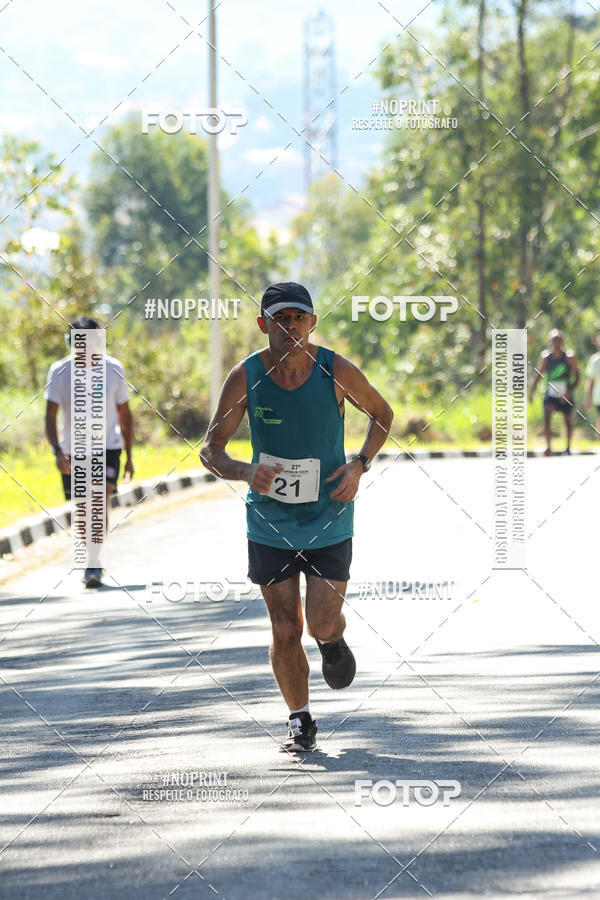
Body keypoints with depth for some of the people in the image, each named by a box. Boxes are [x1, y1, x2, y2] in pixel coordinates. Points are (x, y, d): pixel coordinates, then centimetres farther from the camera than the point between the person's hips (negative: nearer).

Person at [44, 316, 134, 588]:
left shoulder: (113, 369, -4)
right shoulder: (59, 371, -8)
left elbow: (125, 415, 7)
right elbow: (50, 416, -11)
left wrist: (129, 456, 9)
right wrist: (57, 451, -25)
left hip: (107, 446, -1)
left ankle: (93, 566, -21)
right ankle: (93, 562, 29)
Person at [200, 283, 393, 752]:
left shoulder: (337, 371, -12)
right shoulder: (246, 377, -11)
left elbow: (382, 413, 6)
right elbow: (210, 449, -7)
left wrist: (360, 465, -9)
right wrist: (244, 471, -28)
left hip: (329, 521, -1)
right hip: (269, 524, 1)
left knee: (322, 625, -5)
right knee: (285, 631, 1)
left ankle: (334, 640, 33)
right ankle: (300, 720, 21)